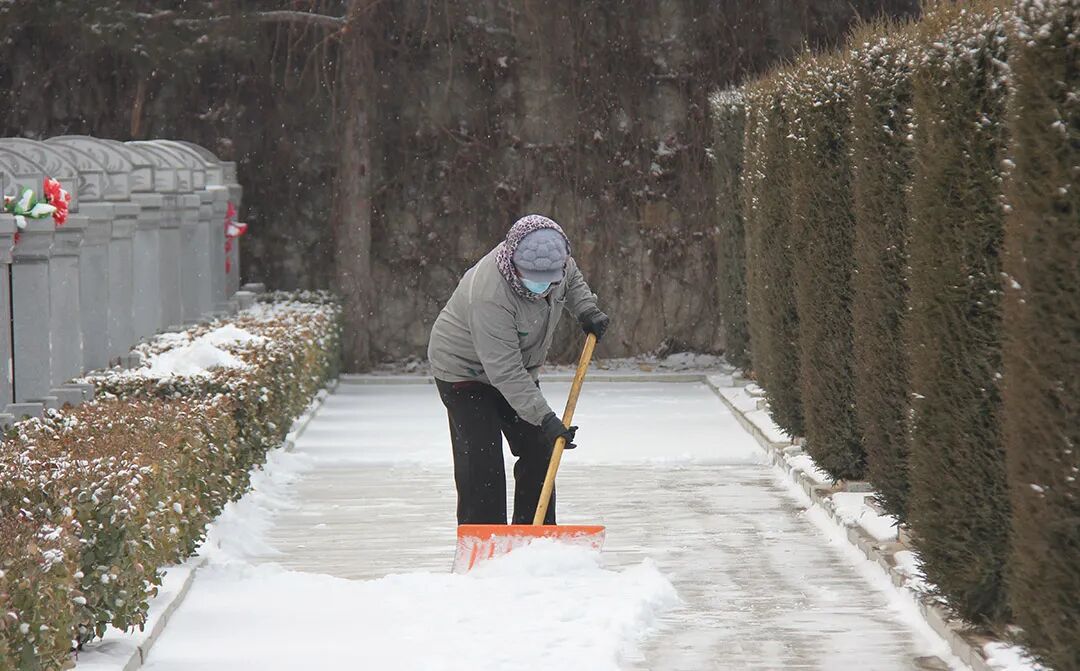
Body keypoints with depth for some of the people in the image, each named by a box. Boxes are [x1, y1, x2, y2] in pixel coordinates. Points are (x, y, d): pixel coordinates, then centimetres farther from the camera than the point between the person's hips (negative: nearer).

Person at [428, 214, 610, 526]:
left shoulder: (555, 259, -20)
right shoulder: (489, 295, -41)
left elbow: (572, 279, 10)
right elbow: (505, 371, -37)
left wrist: (586, 310, -7)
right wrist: (545, 418, -39)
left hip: (519, 366, 7)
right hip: (465, 369, -7)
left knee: (538, 453, 8)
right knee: (481, 465, -16)